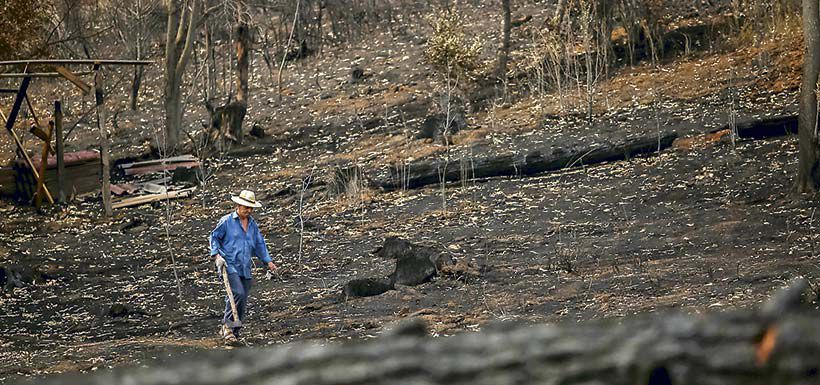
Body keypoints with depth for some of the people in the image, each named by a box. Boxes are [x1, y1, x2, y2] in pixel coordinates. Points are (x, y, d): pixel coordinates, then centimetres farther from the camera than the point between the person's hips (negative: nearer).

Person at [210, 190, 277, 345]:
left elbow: (259, 244, 22)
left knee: (242, 302, 3)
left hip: (245, 268, 6)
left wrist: (268, 261, 13)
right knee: (238, 293, -25)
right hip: (229, 265, -6)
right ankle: (227, 325, -13)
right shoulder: (226, 221, -2)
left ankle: (233, 332, 12)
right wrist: (216, 255, -8)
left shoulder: (253, 224, 14)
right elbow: (214, 237, 4)